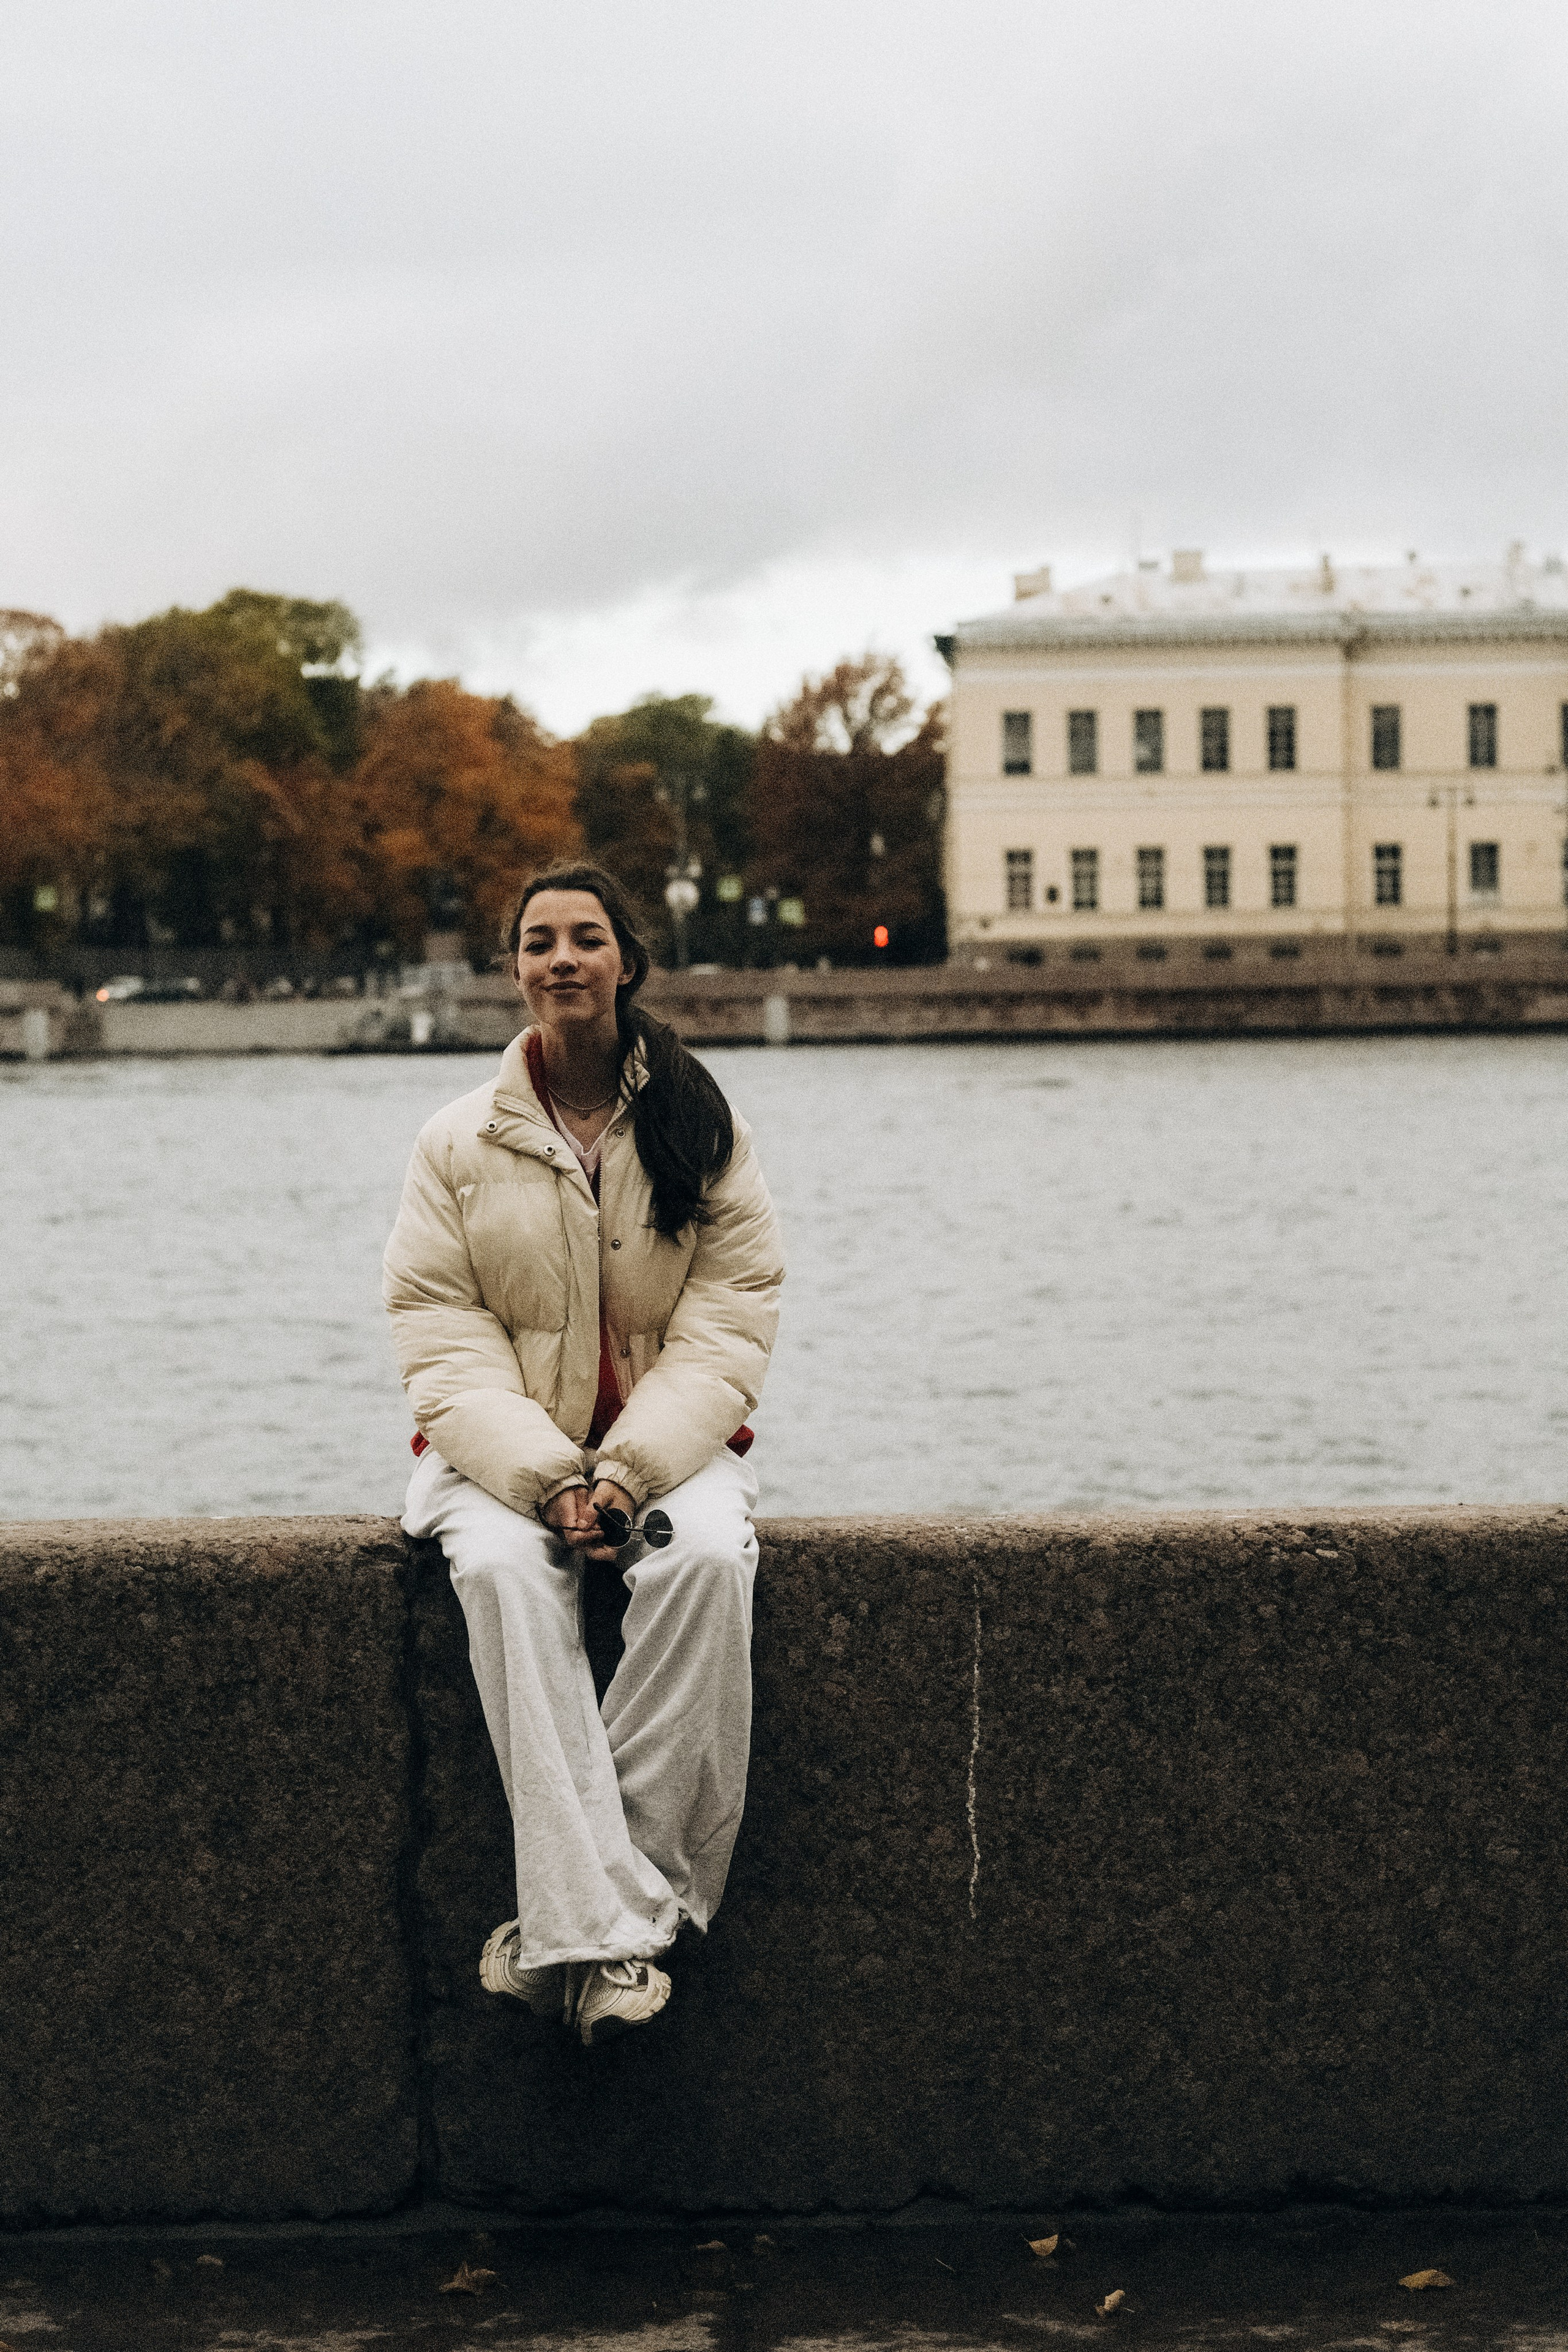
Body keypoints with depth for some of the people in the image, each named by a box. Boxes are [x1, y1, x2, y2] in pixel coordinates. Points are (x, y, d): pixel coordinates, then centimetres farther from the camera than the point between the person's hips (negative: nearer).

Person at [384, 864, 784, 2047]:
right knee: (504, 1567, -34)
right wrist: (544, 1476, -20)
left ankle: (566, 1918, -29)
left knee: (708, 1557, -34)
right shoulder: (460, 1142, 5)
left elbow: (729, 1329, -3)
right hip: (505, 1449, 0)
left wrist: (631, 1469, -19)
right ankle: (608, 1929, -37)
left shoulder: (702, 1130, 5)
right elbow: (442, 1340, -3)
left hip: (671, 1445, 0)